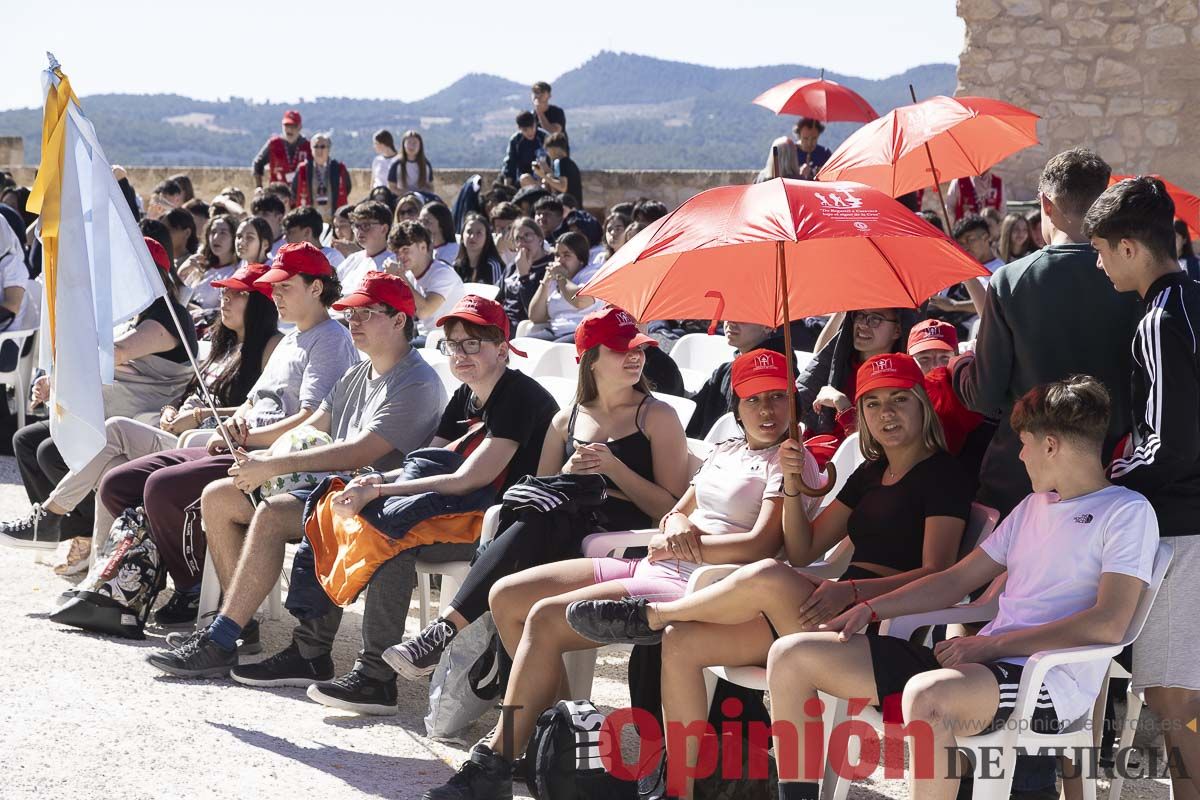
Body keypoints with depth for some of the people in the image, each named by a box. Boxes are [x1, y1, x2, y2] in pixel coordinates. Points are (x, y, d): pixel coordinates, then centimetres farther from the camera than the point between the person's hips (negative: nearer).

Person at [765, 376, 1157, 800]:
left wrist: (994, 644, -15)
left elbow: (1108, 624, -15)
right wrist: (871, 609, 13)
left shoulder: (1127, 512, -2)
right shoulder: (1035, 505, 23)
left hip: (1050, 681, -9)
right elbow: (957, 580, 26)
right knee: (791, 655, 0)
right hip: (985, 661, 9)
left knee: (927, 696, -43)